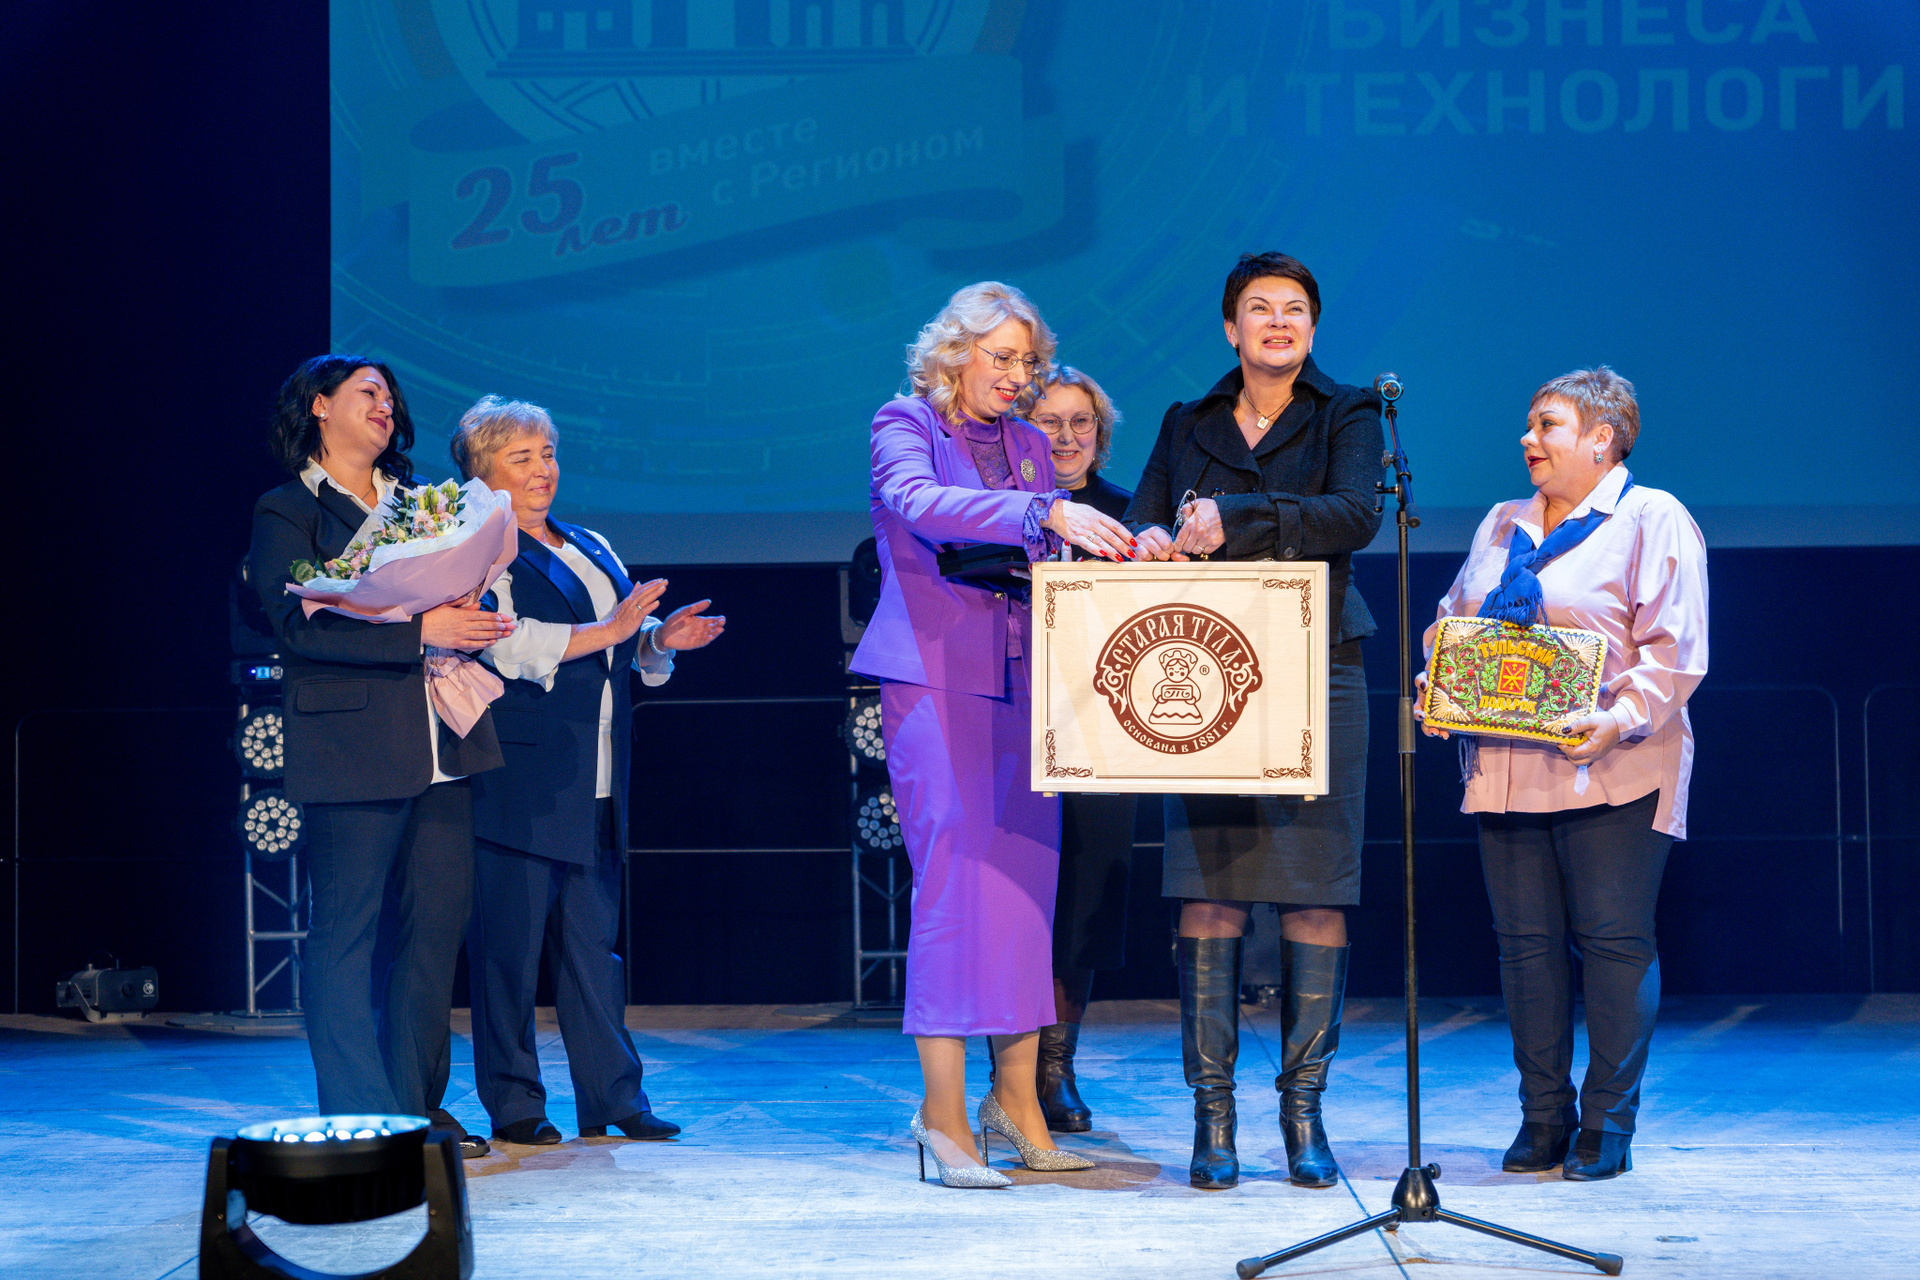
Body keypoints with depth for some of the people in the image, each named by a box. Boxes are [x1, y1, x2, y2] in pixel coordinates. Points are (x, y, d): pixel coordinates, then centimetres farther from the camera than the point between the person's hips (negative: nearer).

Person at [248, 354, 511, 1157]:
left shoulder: (415, 497, 21)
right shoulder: (288, 512, 1)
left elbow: (465, 580, 22)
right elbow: (300, 626, -13)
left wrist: (473, 622, -3)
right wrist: (421, 630, -19)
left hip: (442, 745, 6)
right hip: (353, 744, -6)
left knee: (437, 924, 6)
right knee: (344, 931, -4)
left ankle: (419, 1106, 14)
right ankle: (357, 1120, -2)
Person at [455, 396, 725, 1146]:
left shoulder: (591, 549, 21)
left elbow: (628, 644, 23)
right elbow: (510, 647, -17)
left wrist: (663, 637, 1)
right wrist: (608, 630, -21)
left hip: (595, 787, 7)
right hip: (518, 784, -7)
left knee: (594, 942, 8)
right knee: (510, 946, -3)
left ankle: (612, 1098, 10)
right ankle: (513, 1105, 3)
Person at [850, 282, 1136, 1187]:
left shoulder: (1028, 446, 18)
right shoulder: (904, 426, 0)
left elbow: (1060, 559, 15)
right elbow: (920, 502, -22)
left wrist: (1121, 554, -6)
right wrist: (1044, 514, -31)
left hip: (1022, 680, 6)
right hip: (935, 677, -6)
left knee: (1030, 871, 2)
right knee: (955, 868, -12)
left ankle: (1016, 1096, 10)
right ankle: (943, 1111, -9)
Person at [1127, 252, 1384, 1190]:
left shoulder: (1345, 416, 6)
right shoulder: (1189, 426, 15)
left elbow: (1355, 516, -11)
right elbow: (1142, 525, 9)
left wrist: (1236, 520, -21)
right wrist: (1152, 541, -15)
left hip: (1315, 675, -1)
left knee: (1317, 894, -4)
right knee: (1207, 892, -5)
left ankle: (1304, 1108, 4)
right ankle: (1212, 1113, -1)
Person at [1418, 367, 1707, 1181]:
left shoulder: (1653, 521, -1)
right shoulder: (1503, 525, 19)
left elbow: (1674, 652, -9)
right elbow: (1451, 625, 23)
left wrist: (1620, 720, -22)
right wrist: (1436, 686, 3)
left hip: (1610, 772, -6)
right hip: (1506, 769, 6)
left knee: (1613, 939, -4)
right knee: (1525, 942, 4)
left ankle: (1607, 1128, 1)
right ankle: (1543, 1120, 12)